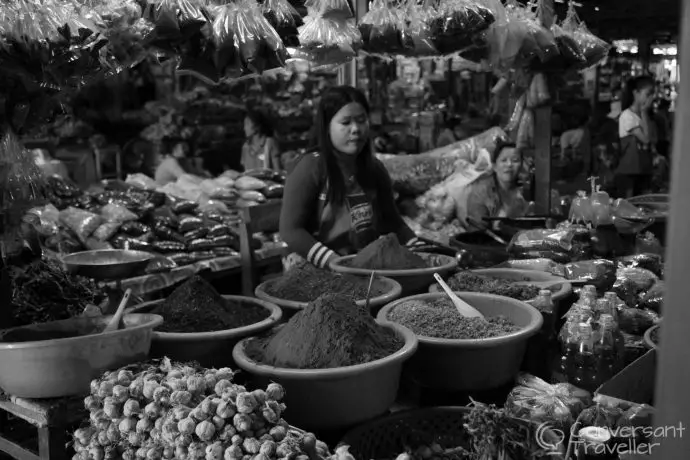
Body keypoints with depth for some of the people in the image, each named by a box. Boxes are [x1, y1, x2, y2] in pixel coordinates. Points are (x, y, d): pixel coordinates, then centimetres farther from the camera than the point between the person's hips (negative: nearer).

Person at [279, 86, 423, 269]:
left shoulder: (374, 169, 9)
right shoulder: (311, 168, -8)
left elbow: (392, 221, 16)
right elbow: (290, 230, -12)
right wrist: (334, 262, -21)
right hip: (318, 271, -6)